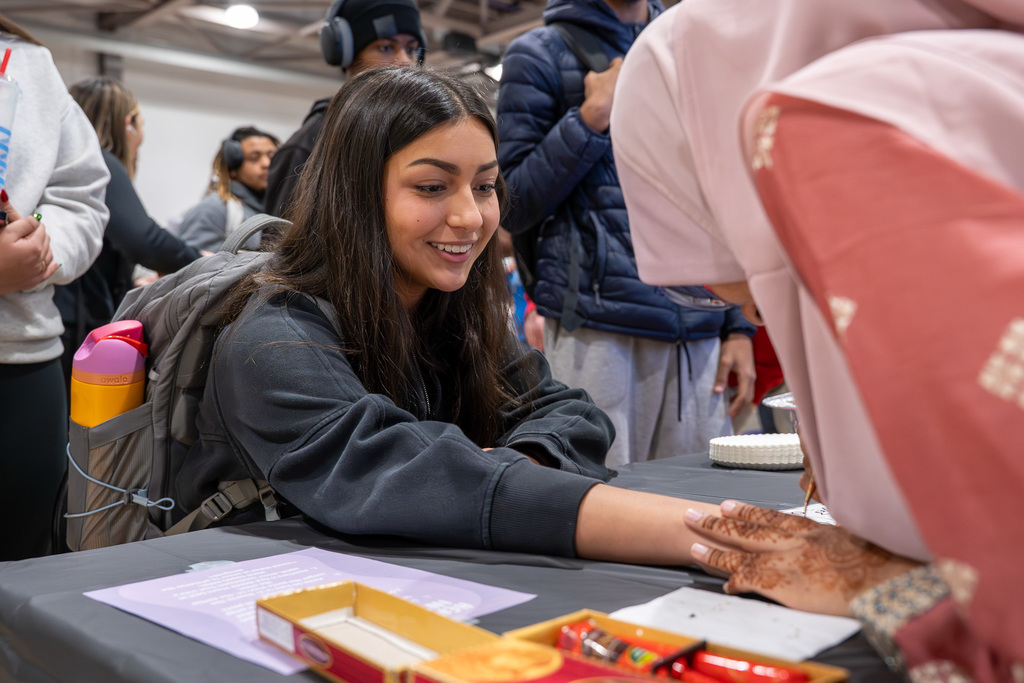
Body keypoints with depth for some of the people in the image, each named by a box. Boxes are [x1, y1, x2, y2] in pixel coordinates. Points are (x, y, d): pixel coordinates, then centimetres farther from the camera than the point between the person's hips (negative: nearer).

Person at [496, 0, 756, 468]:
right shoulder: (537, 55, 6)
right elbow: (513, 208, -2)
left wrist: (738, 325, 11)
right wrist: (591, 119, -11)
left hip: (698, 334, 5)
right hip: (597, 329, -4)